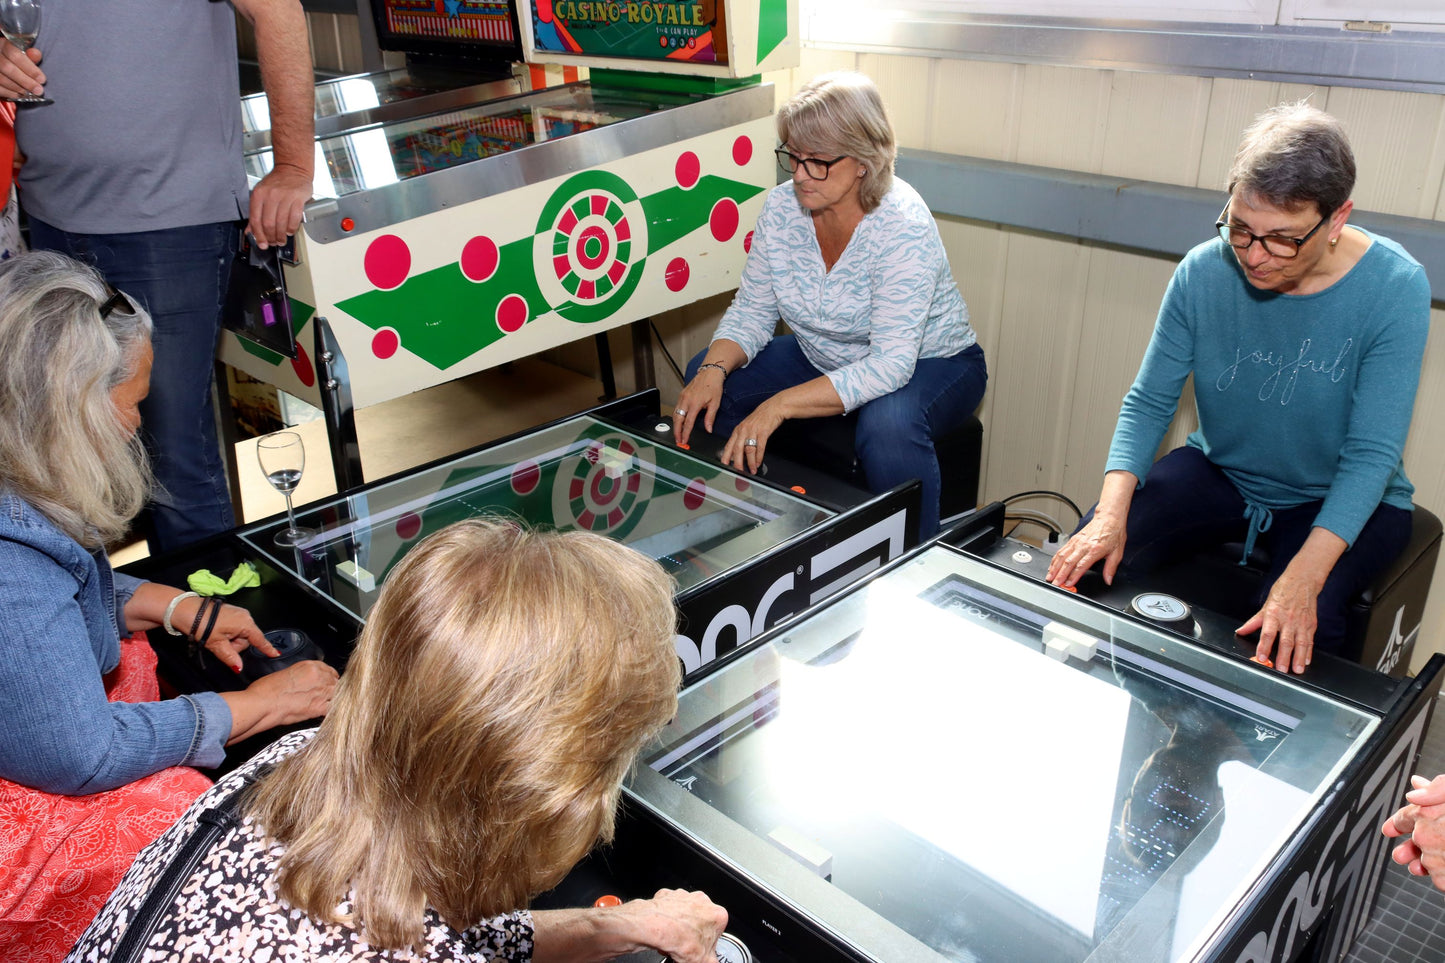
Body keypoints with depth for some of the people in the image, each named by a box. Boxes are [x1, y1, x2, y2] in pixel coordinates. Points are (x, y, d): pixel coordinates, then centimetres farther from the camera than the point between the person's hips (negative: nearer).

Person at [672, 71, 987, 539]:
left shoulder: (903, 226, -29)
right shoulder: (780, 208, -11)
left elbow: (891, 364, -35)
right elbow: (752, 311, -2)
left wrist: (780, 405, -43)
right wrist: (714, 369, -24)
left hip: (929, 364, -6)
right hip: (823, 358, 6)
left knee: (888, 423, -39)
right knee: (708, 380, -8)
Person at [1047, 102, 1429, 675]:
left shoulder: (1395, 288, -20)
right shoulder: (1203, 272, -13)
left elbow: (1371, 453, -22)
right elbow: (1149, 401, -10)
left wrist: (1304, 576, -35)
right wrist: (1111, 514, -27)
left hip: (1339, 500, -2)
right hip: (1219, 472, 3)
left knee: (1292, 635, -32)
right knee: (1091, 557, -20)